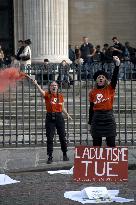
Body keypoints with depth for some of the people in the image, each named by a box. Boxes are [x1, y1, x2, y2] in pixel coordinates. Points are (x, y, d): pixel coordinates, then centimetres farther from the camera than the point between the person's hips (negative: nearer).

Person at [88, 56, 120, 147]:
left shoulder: (110, 89, 0)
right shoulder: (92, 92, 5)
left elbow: (114, 77, -15)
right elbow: (91, 108, 9)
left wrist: (117, 65, -29)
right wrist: (90, 121, 8)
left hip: (108, 117, -1)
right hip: (97, 118, 1)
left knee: (111, 143, 1)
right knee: (96, 143, 6)